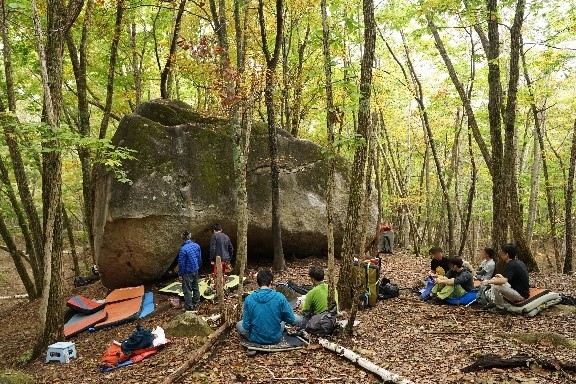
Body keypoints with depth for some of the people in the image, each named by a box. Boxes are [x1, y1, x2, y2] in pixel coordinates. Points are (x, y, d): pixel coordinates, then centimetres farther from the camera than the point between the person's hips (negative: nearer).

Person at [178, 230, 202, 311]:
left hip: (187, 272, -7)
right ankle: (196, 302, 33)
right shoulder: (196, 246, -3)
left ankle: (189, 306, 12)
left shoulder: (183, 249, -24)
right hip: (195, 270, 7)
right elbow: (200, 259, 8)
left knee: (187, 289, 5)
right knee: (195, 287, 20)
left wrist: (180, 273, -5)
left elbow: (181, 263, -18)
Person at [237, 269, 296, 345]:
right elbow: (291, 320, -9)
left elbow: (246, 326, -10)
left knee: (239, 325, 26)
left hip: (256, 339, -2)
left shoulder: (249, 299, -15)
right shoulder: (280, 297, -16)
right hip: (275, 338, 2)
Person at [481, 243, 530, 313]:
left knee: (495, 286, -25)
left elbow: (503, 281, -37)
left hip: (520, 295, -10)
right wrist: (502, 276, 18)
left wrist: (488, 281, -22)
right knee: (495, 279, 13)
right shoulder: (518, 262, 6)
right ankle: (495, 303, 17)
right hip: (522, 291, 10)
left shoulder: (511, 265, -23)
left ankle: (501, 308, -6)